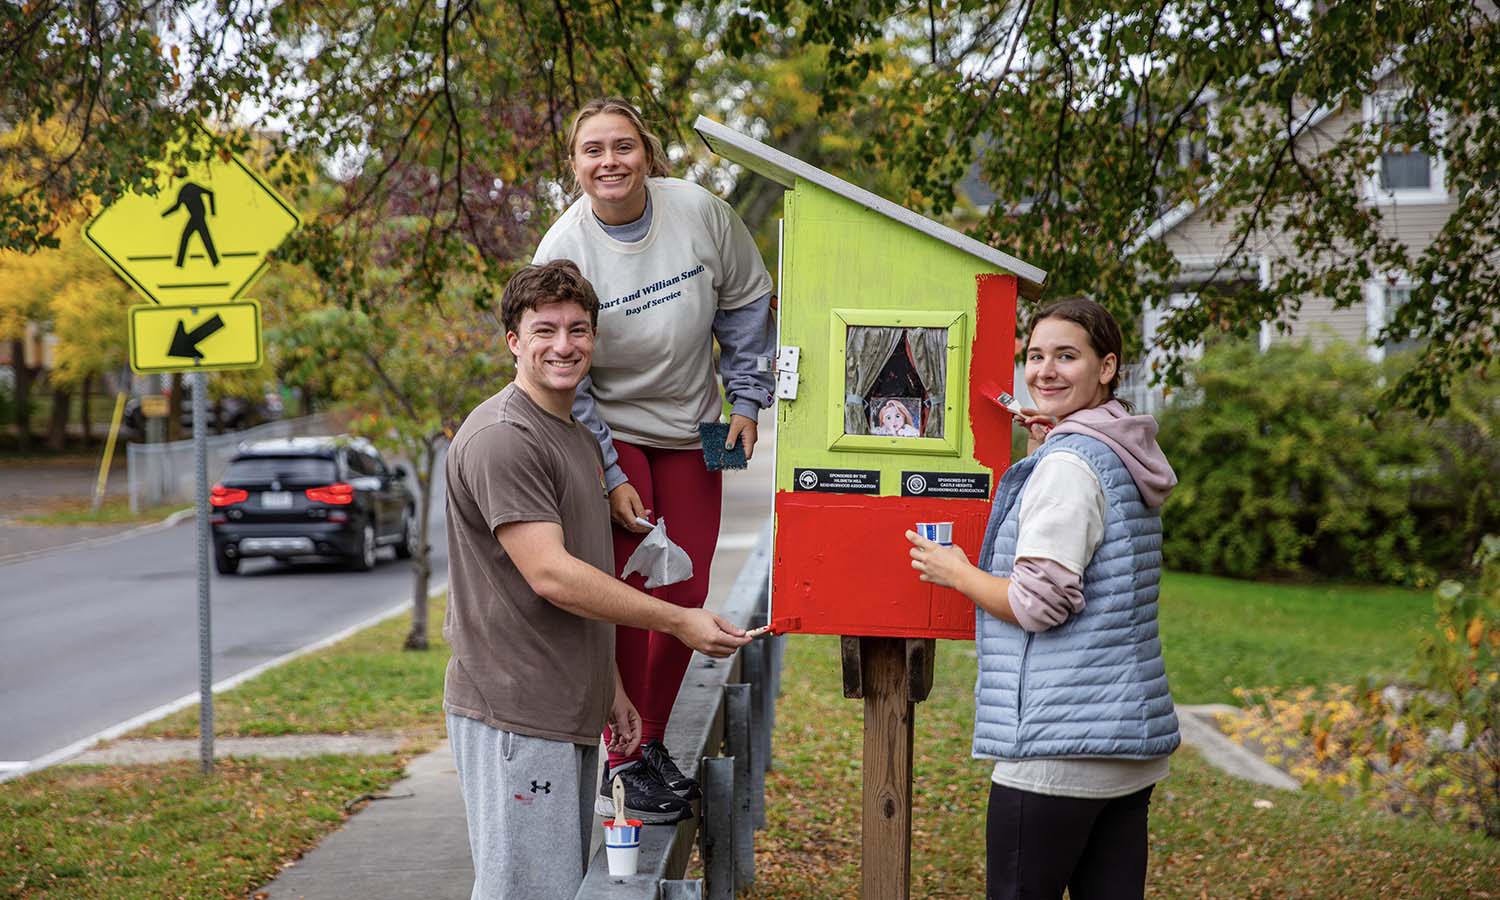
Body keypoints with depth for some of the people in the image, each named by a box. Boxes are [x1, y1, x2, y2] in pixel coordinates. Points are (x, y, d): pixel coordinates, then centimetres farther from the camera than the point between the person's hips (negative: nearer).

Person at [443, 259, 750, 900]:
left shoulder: (580, 437, 17)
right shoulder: (502, 438, -15)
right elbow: (550, 576, -21)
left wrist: (611, 686, 20)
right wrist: (678, 621, -17)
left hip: (570, 712, 10)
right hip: (514, 714, -10)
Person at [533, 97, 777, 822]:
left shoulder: (700, 212, -11)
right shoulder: (564, 249, -16)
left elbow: (747, 303, 5)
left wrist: (747, 399, 2)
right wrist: (608, 479, -13)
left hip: (688, 434, 3)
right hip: (607, 434, -3)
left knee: (685, 600, 4)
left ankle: (651, 742, 23)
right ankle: (622, 767, 2)